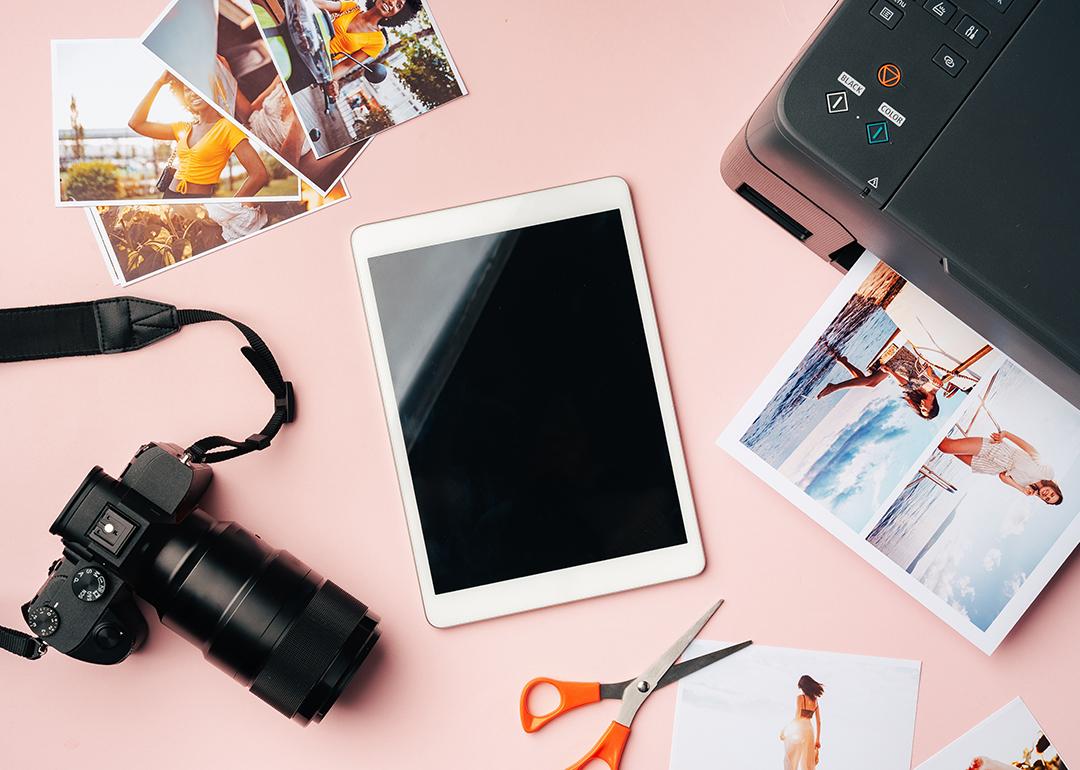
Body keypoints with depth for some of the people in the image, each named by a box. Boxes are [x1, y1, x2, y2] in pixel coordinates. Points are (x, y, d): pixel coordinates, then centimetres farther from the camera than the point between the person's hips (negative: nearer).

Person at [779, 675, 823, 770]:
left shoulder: (799, 697, -4)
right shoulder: (816, 700, 12)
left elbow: (797, 717, -11)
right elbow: (818, 722, 14)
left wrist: (784, 730, -3)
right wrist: (818, 740, 20)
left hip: (797, 729, -5)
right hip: (809, 730, 5)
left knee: (791, 760, 2)